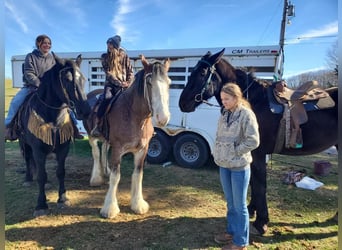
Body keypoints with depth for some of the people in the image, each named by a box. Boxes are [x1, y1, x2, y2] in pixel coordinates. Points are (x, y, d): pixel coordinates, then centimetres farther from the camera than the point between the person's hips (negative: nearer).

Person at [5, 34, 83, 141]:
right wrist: (40, 84, -23)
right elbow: (29, 74, -11)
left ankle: (72, 125, -8)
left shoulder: (52, 58, 7)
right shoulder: (30, 56, -2)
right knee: (15, 102, -21)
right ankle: (8, 126, -5)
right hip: (31, 86, -2)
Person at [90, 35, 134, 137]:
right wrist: (119, 83, -14)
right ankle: (97, 126, -23)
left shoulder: (124, 56, 7)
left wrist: (129, 83, -9)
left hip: (123, 84, 1)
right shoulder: (104, 57, 4)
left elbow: (130, 71, 7)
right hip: (110, 83, -1)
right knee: (106, 99, -28)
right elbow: (108, 73, -4)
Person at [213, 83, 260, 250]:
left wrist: (235, 151, -14)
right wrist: (218, 154, 4)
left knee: (239, 205, 7)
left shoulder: (246, 114, -14)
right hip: (223, 165, 7)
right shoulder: (224, 114, 6)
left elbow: (253, 141, -18)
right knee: (230, 202, 21)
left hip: (239, 166, -7)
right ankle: (231, 231, 39)